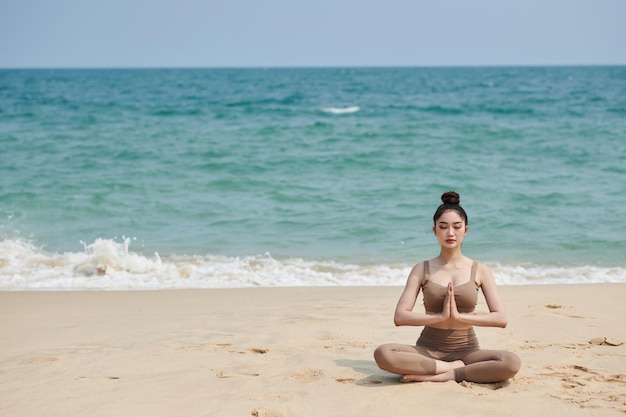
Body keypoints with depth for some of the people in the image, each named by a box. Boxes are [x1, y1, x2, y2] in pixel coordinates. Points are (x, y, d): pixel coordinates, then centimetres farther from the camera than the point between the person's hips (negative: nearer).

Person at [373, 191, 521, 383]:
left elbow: (500, 318, -4)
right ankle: (454, 368, -20)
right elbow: (400, 317, -5)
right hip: (428, 350, 0)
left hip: (466, 350, 0)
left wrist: (459, 317, -15)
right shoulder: (422, 270, 5)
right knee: (383, 354, -30)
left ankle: (439, 376, -22)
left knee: (512, 362, -30)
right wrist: (440, 317, -16)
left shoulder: (480, 271, 5)